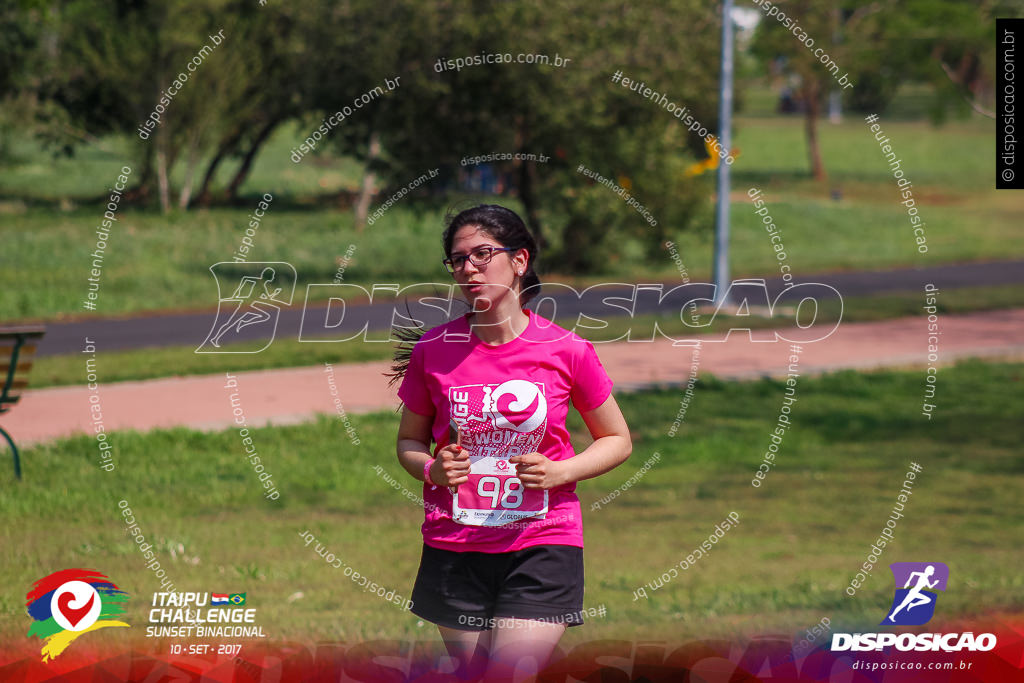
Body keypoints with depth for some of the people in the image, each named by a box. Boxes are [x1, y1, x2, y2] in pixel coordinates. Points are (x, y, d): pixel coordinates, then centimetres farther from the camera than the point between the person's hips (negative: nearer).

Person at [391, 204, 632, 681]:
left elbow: (617, 441, 8)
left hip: (543, 548, -2)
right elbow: (409, 441, 14)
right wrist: (433, 469, -8)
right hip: (454, 548, 2)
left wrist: (558, 472, -10)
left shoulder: (567, 351, -4)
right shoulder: (433, 350, 1)